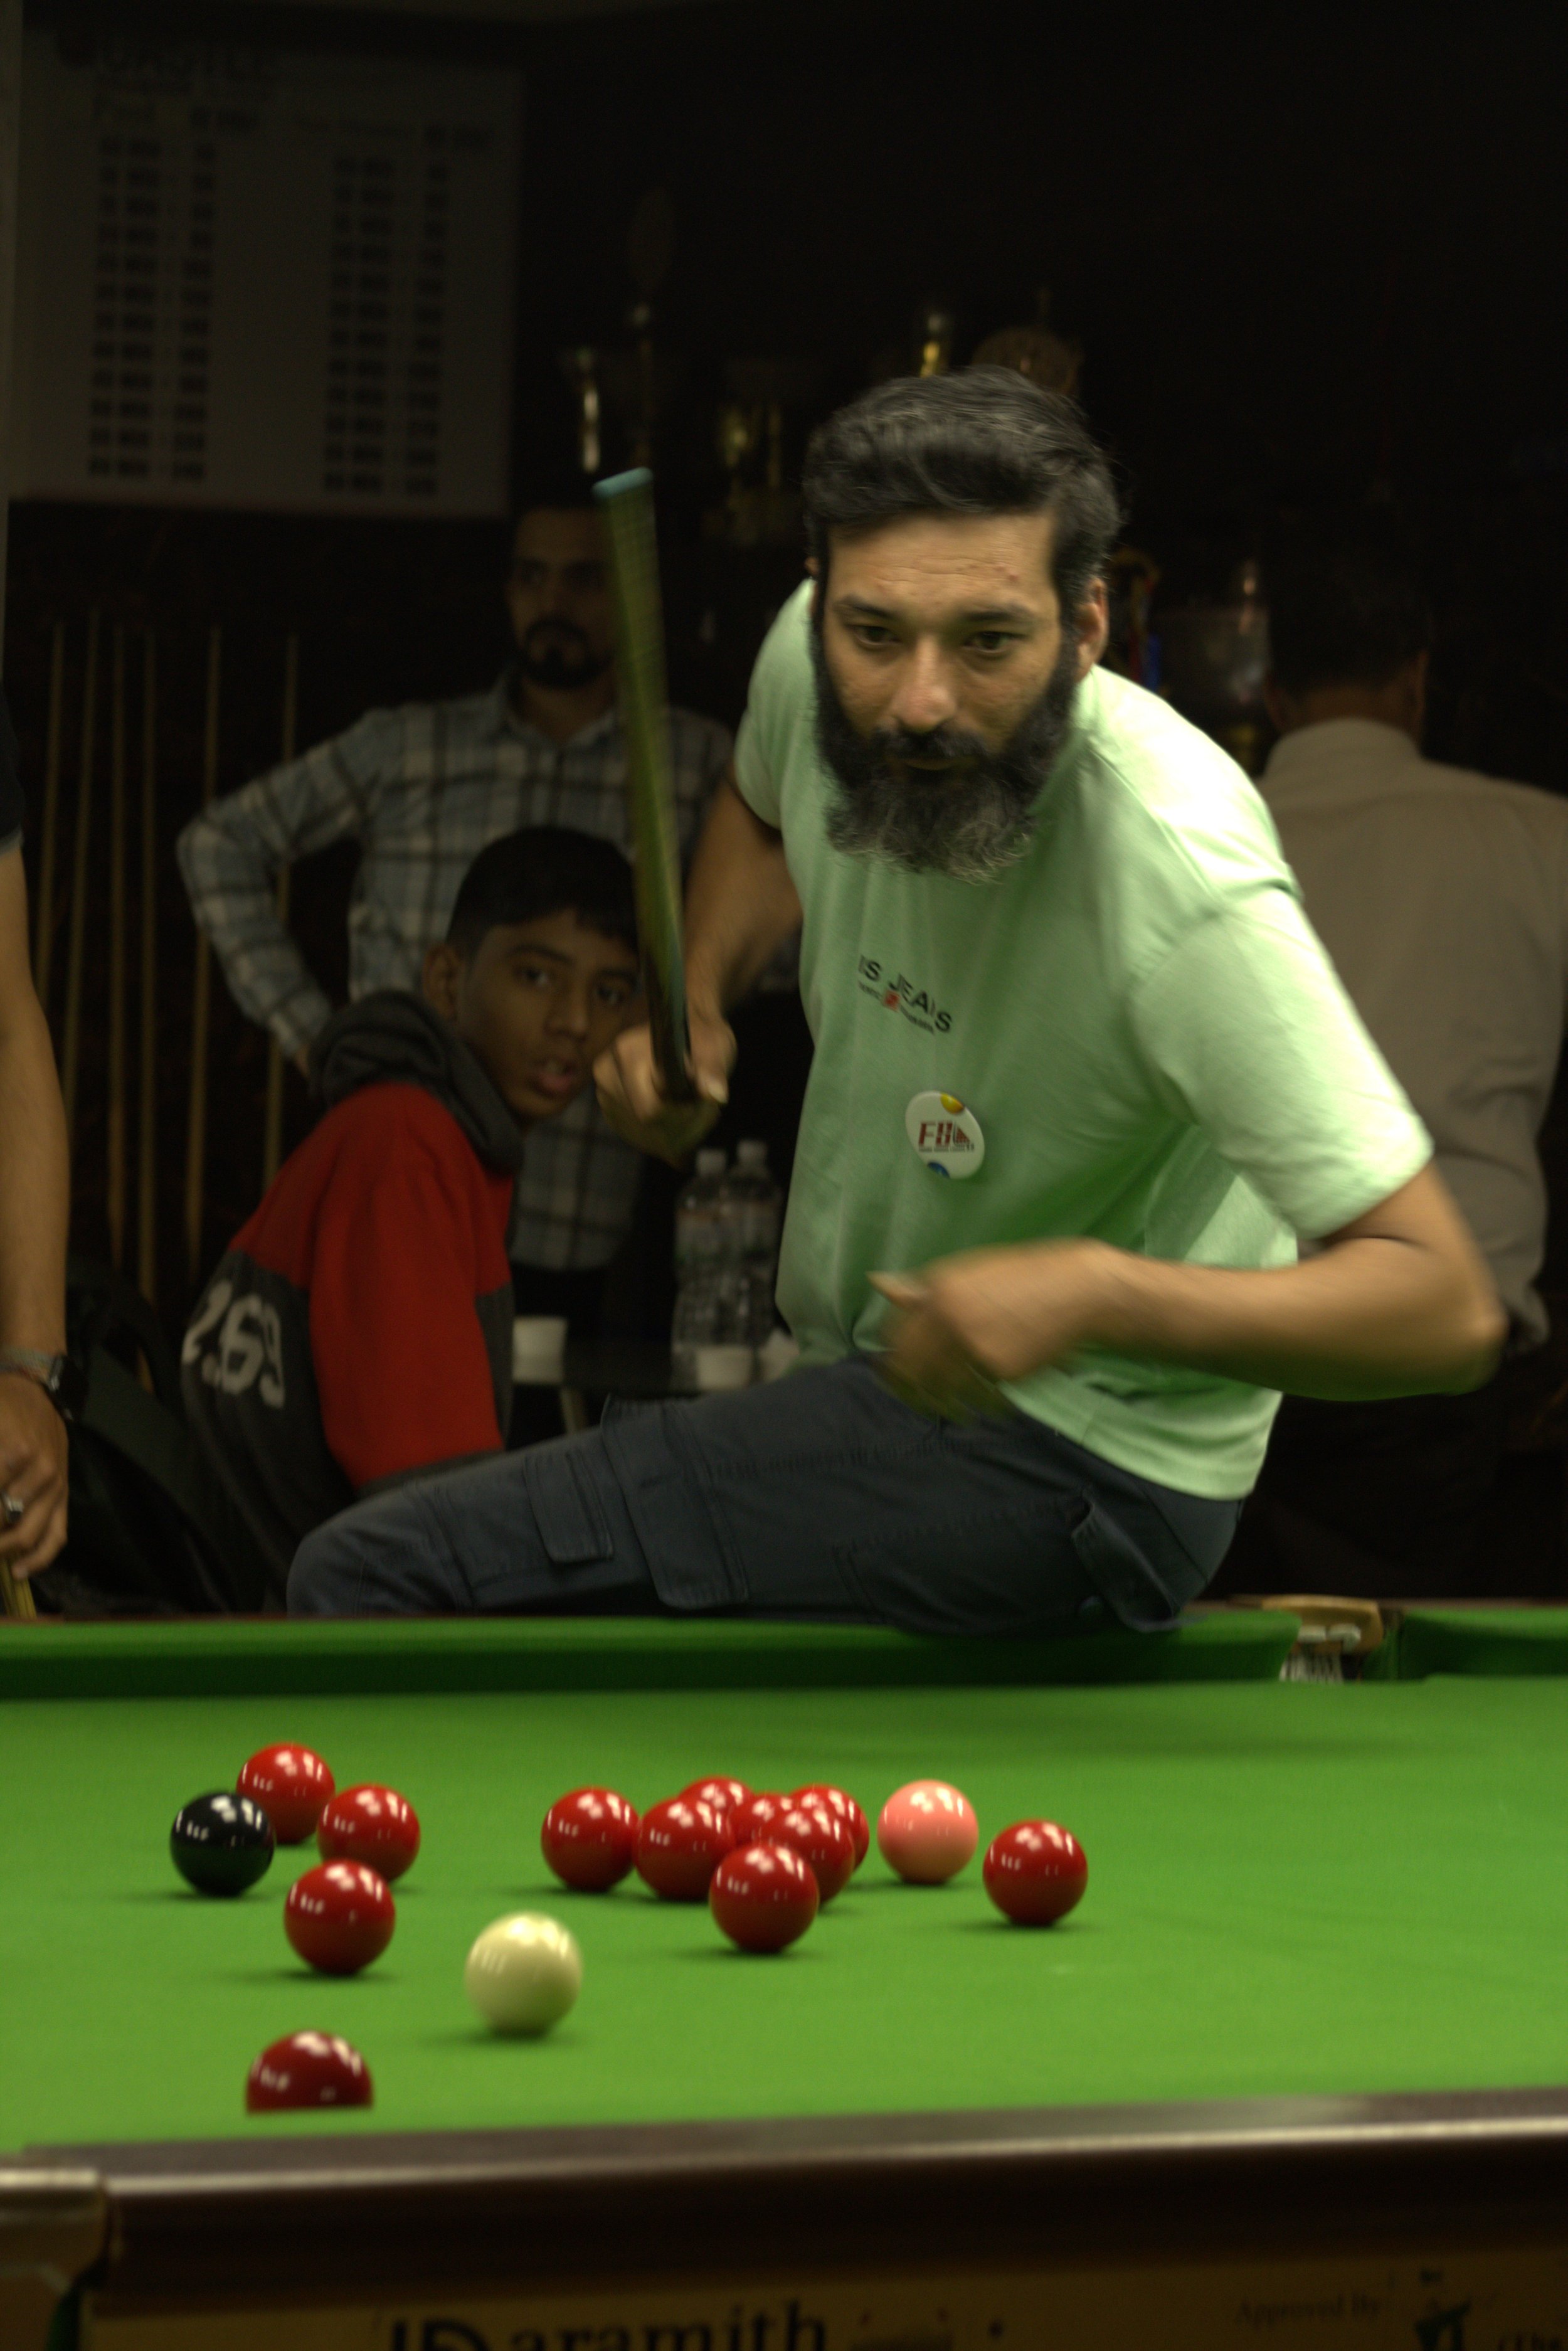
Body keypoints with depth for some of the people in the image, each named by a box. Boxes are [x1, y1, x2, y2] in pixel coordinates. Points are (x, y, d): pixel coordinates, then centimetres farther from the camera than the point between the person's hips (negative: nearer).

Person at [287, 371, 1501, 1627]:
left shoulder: (1183, 895, -31)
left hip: (1067, 1466, -8)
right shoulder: (818, 652, -9)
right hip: (883, 1380, 8)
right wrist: (696, 1002, 1)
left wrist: (1095, 1294, -40)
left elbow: (1449, 1310, -29)